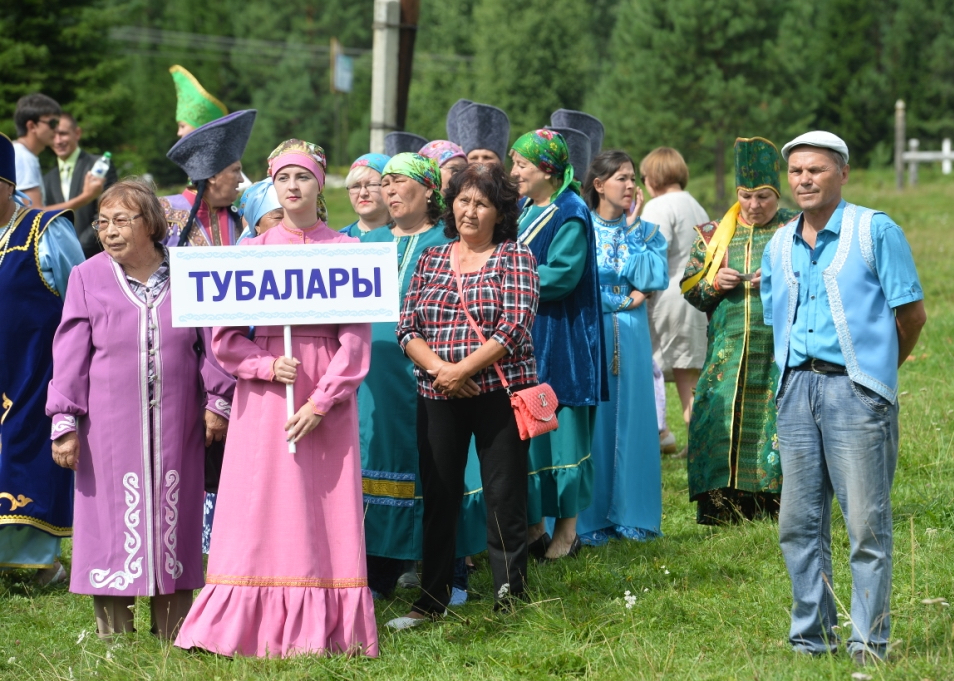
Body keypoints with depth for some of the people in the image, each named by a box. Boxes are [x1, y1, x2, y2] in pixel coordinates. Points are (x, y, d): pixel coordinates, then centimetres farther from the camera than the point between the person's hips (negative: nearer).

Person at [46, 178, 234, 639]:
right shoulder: (88, 278, 2)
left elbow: (212, 341, 8)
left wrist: (217, 401, 3)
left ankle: (172, 631, 13)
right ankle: (114, 632, 8)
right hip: (110, 426, -1)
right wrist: (65, 423, -3)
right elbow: (70, 355, 1)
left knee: (173, 515, 5)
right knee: (113, 518, 0)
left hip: (176, 424, 1)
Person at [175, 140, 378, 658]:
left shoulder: (345, 251, 4)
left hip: (327, 397, 0)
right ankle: (257, 628, 0)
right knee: (262, 515, -3)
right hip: (264, 399, 1)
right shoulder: (252, 252, 6)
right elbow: (224, 338, 4)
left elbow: (356, 340, -2)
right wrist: (267, 365, -13)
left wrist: (321, 402, -12)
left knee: (326, 514, -2)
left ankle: (320, 630, 3)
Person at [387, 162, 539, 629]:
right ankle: (432, 600, 14)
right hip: (438, 398, 4)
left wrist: (462, 369, -16)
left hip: (500, 393, -3)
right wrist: (439, 369, -13)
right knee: (438, 497, 6)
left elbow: (513, 327, -10)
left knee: (504, 496, 0)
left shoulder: (515, 258, 1)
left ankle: (510, 599, 9)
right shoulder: (430, 260, 12)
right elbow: (407, 328, 5)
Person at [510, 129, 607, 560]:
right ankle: (532, 524, 12)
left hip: (560, 342, -7)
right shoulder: (524, 210, 13)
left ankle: (567, 528, 8)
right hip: (523, 336, 7)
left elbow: (561, 275, -19)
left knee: (562, 428, -1)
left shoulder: (570, 215, -10)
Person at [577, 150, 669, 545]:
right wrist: (623, 300, -7)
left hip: (631, 339, 4)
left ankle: (630, 515, 10)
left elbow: (655, 279, -5)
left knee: (631, 421, 4)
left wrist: (632, 229, -4)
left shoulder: (646, 232, 10)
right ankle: (589, 520, 1)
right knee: (591, 423, -3)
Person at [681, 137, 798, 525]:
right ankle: (721, 507, 2)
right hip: (728, 351, 2)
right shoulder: (716, 234, 13)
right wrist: (714, 282, -6)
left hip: (780, 350, -2)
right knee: (719, 422, -5)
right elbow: (689, 287, 14)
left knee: (777, 423, -7)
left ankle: (778, 506, 0)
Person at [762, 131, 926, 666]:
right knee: (799, 522, 7)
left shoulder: (876, 231, -3)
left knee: (867, 522, -5)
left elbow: (912, 312, -1)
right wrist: (794, 375, 14)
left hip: (856, 388, -6)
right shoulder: (779, 247, 14)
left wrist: (878, 368, 8)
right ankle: (811, 636, 17)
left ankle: (870, 641, 1)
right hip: (797, 388, 6)